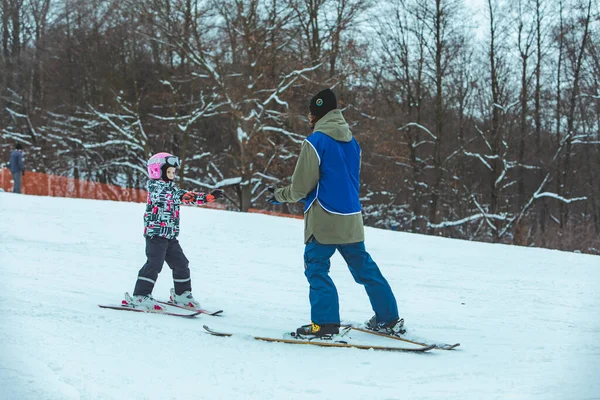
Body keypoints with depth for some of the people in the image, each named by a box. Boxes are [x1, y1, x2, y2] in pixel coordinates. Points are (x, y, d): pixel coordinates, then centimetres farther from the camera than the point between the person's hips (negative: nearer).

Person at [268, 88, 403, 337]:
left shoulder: (315, 142, -10)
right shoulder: (352, 142, 12)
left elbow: (301, 187, -9)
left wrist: (280, 196, 11)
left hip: (323, 220, -7)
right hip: (351, 220, 7)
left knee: (316, 268, 1)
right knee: (364, 267, 13)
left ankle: (325, 322, -4)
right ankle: (388, 319, 15)